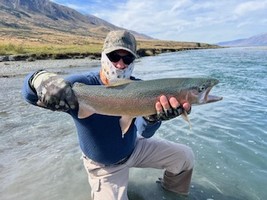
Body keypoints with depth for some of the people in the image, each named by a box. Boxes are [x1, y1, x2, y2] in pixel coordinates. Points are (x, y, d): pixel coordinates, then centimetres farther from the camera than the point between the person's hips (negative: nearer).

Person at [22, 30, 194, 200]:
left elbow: (144, 132, -27)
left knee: (185, 156, 9)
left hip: (134, 149, 4)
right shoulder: (83, 85, -25)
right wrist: (41, 78, -54)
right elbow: (30, 95, -29)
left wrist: (153, 117, -52)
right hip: (105, 166, -3)